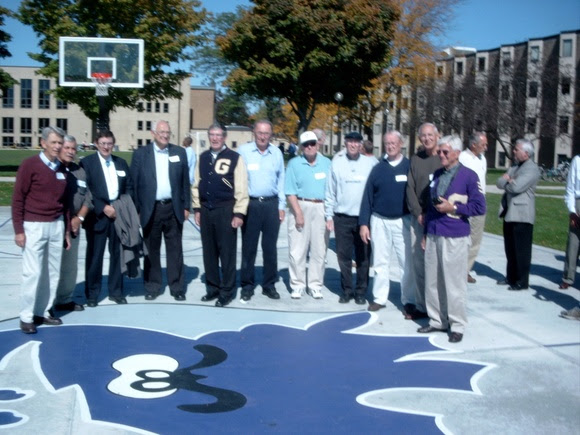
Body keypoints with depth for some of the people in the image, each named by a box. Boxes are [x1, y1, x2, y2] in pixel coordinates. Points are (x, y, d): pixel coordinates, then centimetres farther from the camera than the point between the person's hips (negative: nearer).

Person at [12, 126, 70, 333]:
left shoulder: (62, 169, 9)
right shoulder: (29, 164, -8)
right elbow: (18, 198, -8)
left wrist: (66, 229, 14)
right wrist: (18, 230, -12)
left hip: (56, 225, 6)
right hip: (34, 226, -6)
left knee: (53, 272, 8)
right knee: (33, 272, -5)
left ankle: (43, 312, 19)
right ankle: (26, 317, 6)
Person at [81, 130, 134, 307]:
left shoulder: (121, 163, 13)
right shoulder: (87, 162, -2)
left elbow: (129, 188, 12)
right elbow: (85, 191, -10)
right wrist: (103, 208, -15)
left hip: (119, 214, 4)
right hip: (97, 215, -4)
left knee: (117, 254, 9)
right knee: (95, 256, 2)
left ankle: (115, 291, 20)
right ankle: (92, 294, 12)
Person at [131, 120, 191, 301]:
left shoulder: (179, 152, 6)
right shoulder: (141, 153, 1)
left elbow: (185, 181, 8)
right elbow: (134, 183, 1)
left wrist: (186, 206, 4)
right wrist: (136, 210, -3)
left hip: (173, 209, 1)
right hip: (150, 209, -1)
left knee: (175, 250, 6)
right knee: (151, 250, 8)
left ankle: (177, 287, 14)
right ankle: (152, 286, 19)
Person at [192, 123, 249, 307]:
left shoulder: (235, 158, -5)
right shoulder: (203, 158, 11)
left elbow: (241, 188, -8)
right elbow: (197, 184, 15)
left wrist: (239, 213, -12)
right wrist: (197, 208, 10)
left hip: (225, 209, -5)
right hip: (206, 209, 5)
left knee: (226, 251, 1)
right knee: (209, 251, 12)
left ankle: (227, 292, 12)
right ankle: (212, 288, 24)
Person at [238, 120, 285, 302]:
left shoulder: (277, 153, 6)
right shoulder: (243, 151, -4)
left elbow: (280, 180, 11)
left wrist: (281, 205, 8)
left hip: (271, 204, 3)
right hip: (250, 204, -2)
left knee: (270, 247, 8)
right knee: (249, 248, 4)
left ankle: (269, 285, 19)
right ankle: (247, 286, 14)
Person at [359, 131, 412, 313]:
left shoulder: (410, 167, -1)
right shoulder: (378, 169, 5)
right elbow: (367, 197, 5)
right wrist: (364, 223, 0)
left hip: (403, 221, -2)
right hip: (379, 221, 2)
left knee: (407, 262, 1)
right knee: (380, 262, 10)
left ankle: (409, 300, 12)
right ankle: (379, 298, 19)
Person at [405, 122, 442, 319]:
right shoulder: (415, 159, 11)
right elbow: (410, 188, 8)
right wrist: (418, 213, -3)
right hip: (419, 219, 4)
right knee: (418, 263, 5)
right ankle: (421, 305, 14)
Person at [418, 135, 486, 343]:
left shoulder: (469, 176, -6)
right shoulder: (437, 175, 12)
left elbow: (479, 207, -8)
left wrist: (453, 208, -14)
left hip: (455, 238, -6)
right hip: (433, 236, 6)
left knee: (454, 283, 0)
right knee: (432, 281, 9)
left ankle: (457, 325, 13)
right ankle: (437, 320, 23)